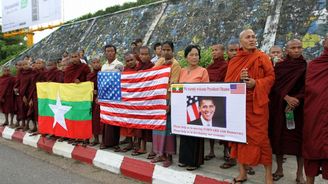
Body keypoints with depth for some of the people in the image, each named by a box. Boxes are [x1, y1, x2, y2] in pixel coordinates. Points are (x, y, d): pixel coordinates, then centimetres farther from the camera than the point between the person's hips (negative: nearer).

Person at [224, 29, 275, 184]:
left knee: (260, 137, -5)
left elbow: (271, 77, 0)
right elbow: (227, 82, 5)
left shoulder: (262, 57, 3)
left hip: (256, 103, -3)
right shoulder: (233, 61, 10)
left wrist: (256, 83, -17)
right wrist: (239, 79, -15)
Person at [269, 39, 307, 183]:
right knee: (279, 136, 2)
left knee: (299, 138, 0)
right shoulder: (279, 66, 5)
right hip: (280, 107, 1)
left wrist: (295, 100, -16)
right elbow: (275, 85, -4)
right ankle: (279, 169, 15)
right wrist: (287, 98, -20)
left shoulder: (307, 67, 5)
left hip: (299, 108, 0)